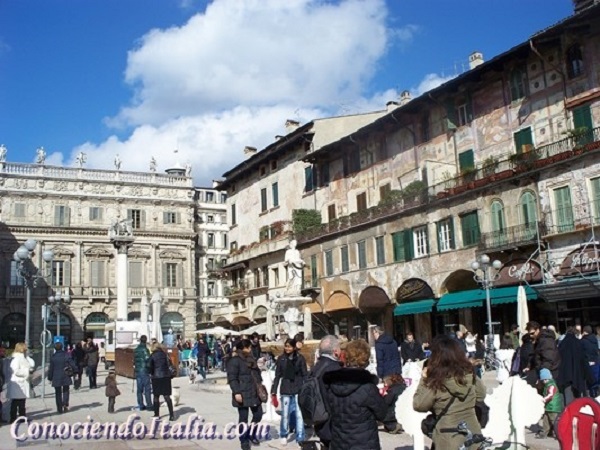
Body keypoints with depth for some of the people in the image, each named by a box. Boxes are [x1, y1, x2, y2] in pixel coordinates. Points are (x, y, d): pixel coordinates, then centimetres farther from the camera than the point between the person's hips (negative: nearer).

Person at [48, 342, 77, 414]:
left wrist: (50, 378, 9)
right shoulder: (66, 355, -5)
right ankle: (65, 405, -4)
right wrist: (75, 372, 5)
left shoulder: (53, 357, -6)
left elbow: (51, 368, 0)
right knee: (65, 391, 15)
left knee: (58, 393, 7)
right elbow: (72, 364, -6)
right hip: (65, 377, 1)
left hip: (56, 378, -1)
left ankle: (60, 409, 7)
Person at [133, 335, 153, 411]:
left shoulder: (136, 350, 11)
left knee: (139, 389, 10)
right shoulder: (145, 349, -12)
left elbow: (134, 361, 14)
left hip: (137, 371, 7)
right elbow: (147, 359, -17)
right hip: (144, 371, -7)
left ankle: (141, 405, 13)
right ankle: (149, 405, -2)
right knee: (147, 389, -2)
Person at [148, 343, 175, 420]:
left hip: (156, 377, -2)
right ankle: (171, 414, -7)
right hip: (166, 377, 2)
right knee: (167, 396, 1)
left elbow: (149, 367, -4)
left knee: (156, 397, 12)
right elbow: (169, 365, 4)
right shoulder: (165, 354, 4)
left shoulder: (152, 356, -4)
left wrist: (151, 374, 12)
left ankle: (156, 414, 18)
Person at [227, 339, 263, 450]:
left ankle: (250, 433, 33)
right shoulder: (234, 360, -11)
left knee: (258, 414, 11)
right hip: (243, 394, -8)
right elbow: (232, 378, -17)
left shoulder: (251, 359, 15)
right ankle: (244, 440, 16)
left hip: (255, 393, 8)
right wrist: (236, 392, -23)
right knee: (243, 418, 1)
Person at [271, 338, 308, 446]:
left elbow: (304, 374, 1)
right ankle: (283, 435, 27)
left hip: (298, 389, -1)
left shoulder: (300, 358, -3)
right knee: (285, 414, 8)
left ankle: (300, 438, 8)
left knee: (299, 414, -1)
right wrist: (274, 390, 2)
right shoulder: (281, 358, 0)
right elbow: (277, 375, 4)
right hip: (285, 390, 1)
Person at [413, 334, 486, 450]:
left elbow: (418, 405, -10)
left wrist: (424, 379, -3)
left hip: (450, 440, -5)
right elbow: (481, 395, 13)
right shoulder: (470, 374, -3)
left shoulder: (435, 382, -19)